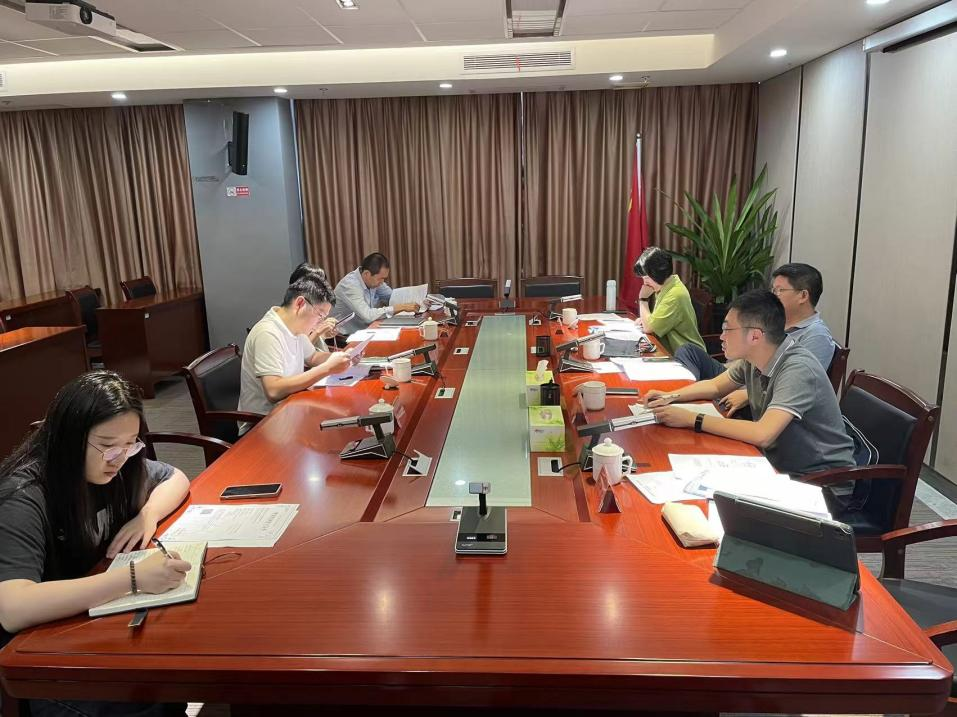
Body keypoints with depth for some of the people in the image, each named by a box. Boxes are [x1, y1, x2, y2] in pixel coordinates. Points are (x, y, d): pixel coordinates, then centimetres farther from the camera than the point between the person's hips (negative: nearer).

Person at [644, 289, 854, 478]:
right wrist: (671, 397, -3)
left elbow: (762, 434, -36)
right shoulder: (752, 357, -4)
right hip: (778, 465, 7)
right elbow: (715, 386, 14)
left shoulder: (797, 369, -26)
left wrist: (691, 419, -30)